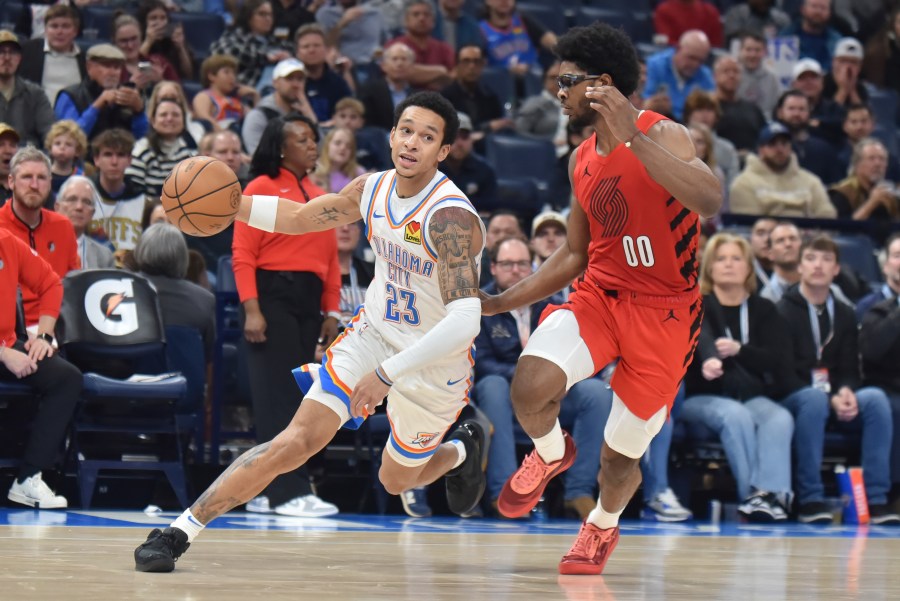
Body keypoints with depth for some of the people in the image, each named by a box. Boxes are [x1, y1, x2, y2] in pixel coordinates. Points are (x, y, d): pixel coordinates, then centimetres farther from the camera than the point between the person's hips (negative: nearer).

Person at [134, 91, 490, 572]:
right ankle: (179, 532, -11)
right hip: (372, 334, 4)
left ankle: (463, 449, 52)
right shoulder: (373, 190, -6)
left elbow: (464, 321, -35)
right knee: (295, 442, -13)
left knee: (396, 480, 18)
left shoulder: (451, 217, -28)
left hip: (434, 366, -4)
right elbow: (299, 216, 11)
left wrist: (387, 374, -35)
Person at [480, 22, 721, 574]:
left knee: (620, 456, 5)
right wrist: (501, 303, 13)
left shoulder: (663, 135, -15)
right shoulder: (582, 161, 7)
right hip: (599, 294, 5)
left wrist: (635, 138, -40)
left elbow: (711, 201, -36)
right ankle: (551, 454, 9)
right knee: (531, 386, -25)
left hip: (665, 311, -5)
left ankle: (603, 527, 40)